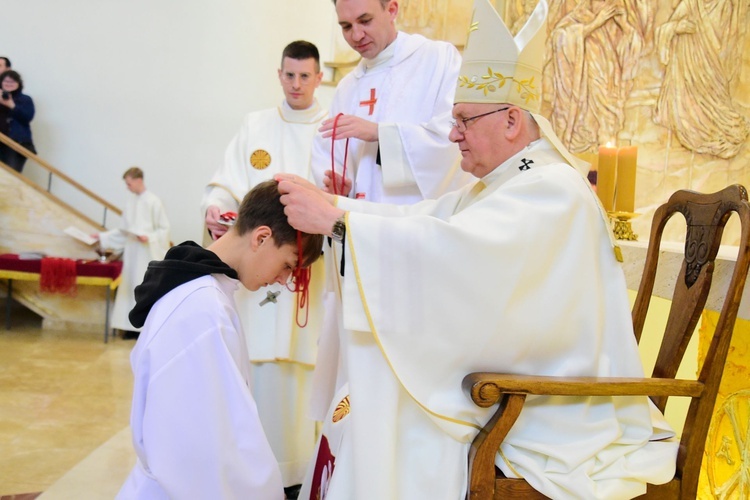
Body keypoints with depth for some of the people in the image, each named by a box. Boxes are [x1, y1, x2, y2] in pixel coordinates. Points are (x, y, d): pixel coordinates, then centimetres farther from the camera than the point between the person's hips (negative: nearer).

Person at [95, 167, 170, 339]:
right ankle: (133, 325, 12)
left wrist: (149, 238, -21)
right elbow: (125, 230, 15)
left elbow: (164, 229, -7)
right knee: (131, 288, 7)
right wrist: (103, 236, 12)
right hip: (131, 252, 7)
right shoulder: (130, 201, 10)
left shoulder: (153, 201, -9)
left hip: (147, 254, -7)